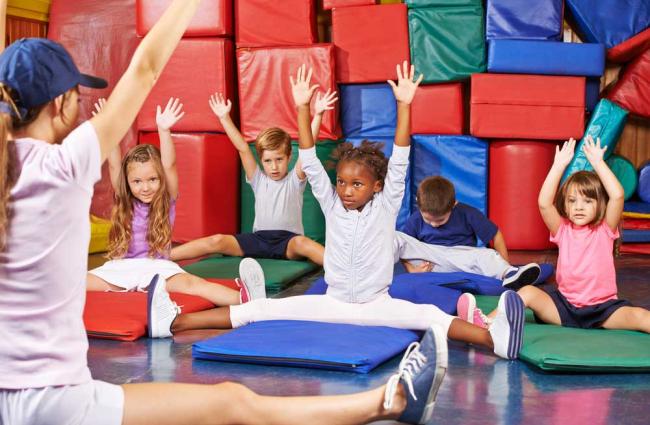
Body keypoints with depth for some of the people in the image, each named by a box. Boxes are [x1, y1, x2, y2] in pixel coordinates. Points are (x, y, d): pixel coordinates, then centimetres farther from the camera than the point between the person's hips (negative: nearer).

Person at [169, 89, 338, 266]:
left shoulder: (295, 179, 2)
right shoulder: (258, 180, 9)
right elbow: (242, 148, 1)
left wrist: (318, 115, -23)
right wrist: (224, 118, -7)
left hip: (289, 241, -3)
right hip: (259, 238, 3)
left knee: (301, 242, -38)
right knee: (217, 241, -16)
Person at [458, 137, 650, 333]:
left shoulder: (605, 229, 1)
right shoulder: (562, 229, 5)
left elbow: (617, 196, -16)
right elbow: (544, 203, -13)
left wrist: (597, 162, -12)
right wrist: (559, 165, -14)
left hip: (603, 307, -1)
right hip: (565, 305, 2)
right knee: (528, 292, -22)